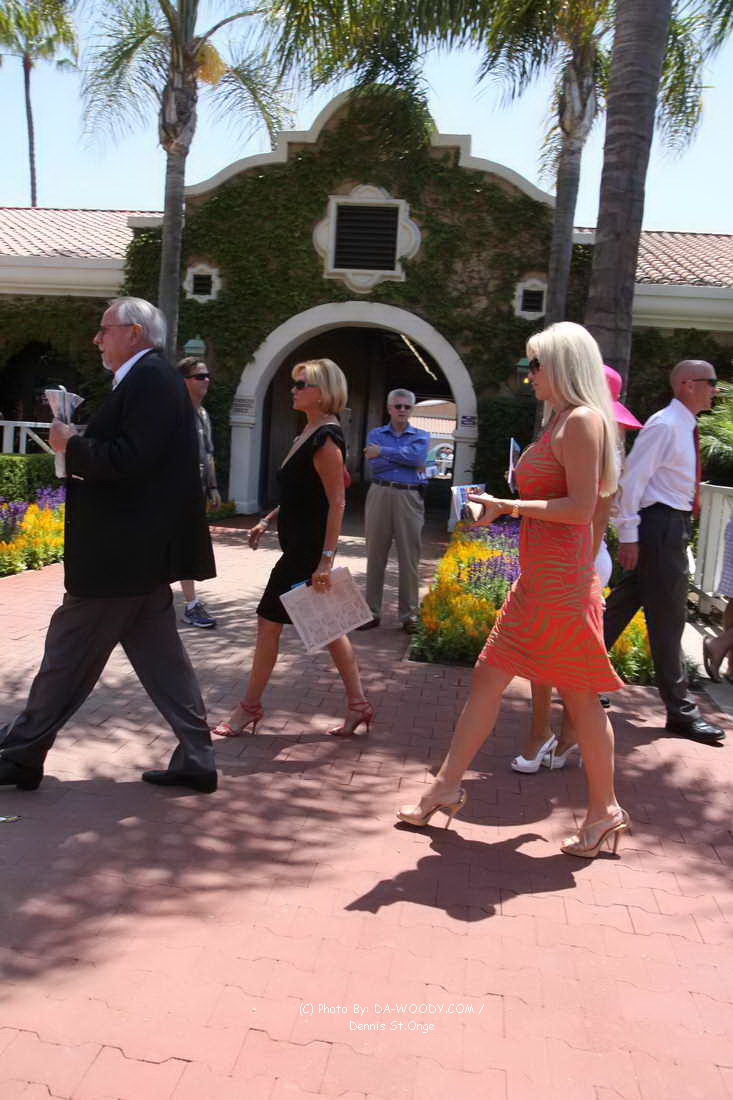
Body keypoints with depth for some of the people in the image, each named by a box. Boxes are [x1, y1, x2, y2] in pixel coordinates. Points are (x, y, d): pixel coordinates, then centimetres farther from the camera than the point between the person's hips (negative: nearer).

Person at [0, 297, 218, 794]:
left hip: (122, 555, -10)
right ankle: (196, 760, 18)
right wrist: (78, 447, 7)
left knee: (69, 653, 3)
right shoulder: (153, 379, 18)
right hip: (143, 552, 10)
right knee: (158, 653, 12)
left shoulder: (149, 380, -14)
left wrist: (72, 445, -12)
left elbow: (130, 459, -25)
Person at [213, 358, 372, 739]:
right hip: (300, 545, 10)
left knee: (269, 622, 0)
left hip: (308, 549, -10)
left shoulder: (325, 437, -17)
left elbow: (337, 502, -22)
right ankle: (357, 706, 19)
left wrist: (326, 559, -25)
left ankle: (249, 707, 15)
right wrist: (267, 521, 20)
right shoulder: (309, 433, 13)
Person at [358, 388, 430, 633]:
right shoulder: (376, 434, 12)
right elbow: (374, 465, -5)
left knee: (409, 558, 0)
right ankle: (372, 612, 11)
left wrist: (383, 452, -7)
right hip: (380, 494, 1)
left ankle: (409, 615, 8)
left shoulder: (420, 436, 11)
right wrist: (405, 461, -6)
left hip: (409, 498, -1)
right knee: (375, 556, 3)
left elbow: (417, 457, -12)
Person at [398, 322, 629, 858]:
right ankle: (448, 787, 22)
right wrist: (502, 506, 19)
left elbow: (581, 507, -19)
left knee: (580, 696, 2)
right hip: (537, 578, 10)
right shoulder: (562, 422, 17)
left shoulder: (583, 421, -12)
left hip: (562, 579, -10)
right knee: (488, 677, 11)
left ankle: (605, 810, 20)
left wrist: (510, 506, -17)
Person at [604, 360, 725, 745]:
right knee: (667, 620, -3)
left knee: (621, 605, 14)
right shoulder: (664, 425, -13)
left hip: (673, 526, 10)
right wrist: (628, 535, -21)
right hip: (660, 526, -10)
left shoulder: (685, 427, 16)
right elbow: (633, 478, -18)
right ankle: (681, 711, 6)